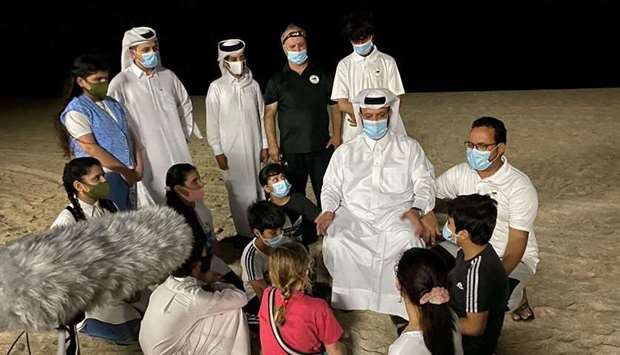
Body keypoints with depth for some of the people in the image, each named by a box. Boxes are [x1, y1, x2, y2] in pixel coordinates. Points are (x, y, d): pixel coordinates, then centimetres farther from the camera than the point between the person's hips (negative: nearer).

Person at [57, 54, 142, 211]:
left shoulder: (113, 104, 15)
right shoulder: (76, 111, -6)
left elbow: (131, 136, 12)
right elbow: (90, 147, -15)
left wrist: (138, 168, -2)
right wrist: (124, 171, -15)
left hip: (128, 176, 6)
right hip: (104, 178, -6)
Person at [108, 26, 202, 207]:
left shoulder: (168, 76, 5)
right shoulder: (120, 84, -9)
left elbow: (185, 105, 20)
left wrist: (184, 135, 14)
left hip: (177, 154, 5)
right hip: (146, 159, -4)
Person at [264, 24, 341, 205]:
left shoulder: (322, 76, 7)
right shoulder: (277, 81, 5)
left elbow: (335, 106, 9)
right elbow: (269, 114, 4)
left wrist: (337, 135, -2)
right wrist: (272, 144, -5)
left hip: (322, 147, 0)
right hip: (291, 151, 0)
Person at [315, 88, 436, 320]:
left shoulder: (409, 147, 15)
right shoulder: (345, 151, 19)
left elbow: (425, 183, 6)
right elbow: (331, 188, 16)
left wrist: (417, 210, -14)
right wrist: (328, 210, -5)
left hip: (396, 215, -1)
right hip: (354, 216, 1)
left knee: (407, 239, -33)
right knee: (334, 241, -29)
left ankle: (400, 307, -17)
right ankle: (348, 300, -12)